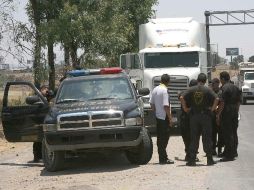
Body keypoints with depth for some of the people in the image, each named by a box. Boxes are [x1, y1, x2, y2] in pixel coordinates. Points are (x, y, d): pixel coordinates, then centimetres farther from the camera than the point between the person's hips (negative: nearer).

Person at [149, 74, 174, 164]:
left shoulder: (155, 90, 8)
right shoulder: (165, 90, -17)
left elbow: (151, 103, 14)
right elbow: (166, 106, -21)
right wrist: (170, 118, -16)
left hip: (157, 116, 8)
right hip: (164, 117, -8)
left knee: (160, 138, 12)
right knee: (164, 138, -4)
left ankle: (162, 157, 19)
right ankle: (163, 159, -4)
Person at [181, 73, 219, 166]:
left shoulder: (191, 89, 1)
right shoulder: (207, 90, -4)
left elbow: (182, 98, -7)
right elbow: (216, 98, -14)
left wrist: (185, 108, 0)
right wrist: (212, 109, -5)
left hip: (193, 116, 2)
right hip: (205, 116, -2)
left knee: (194, 138, 6)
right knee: (207, 138, 4)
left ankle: (192, 160, 4)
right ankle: (209, 159, 5)